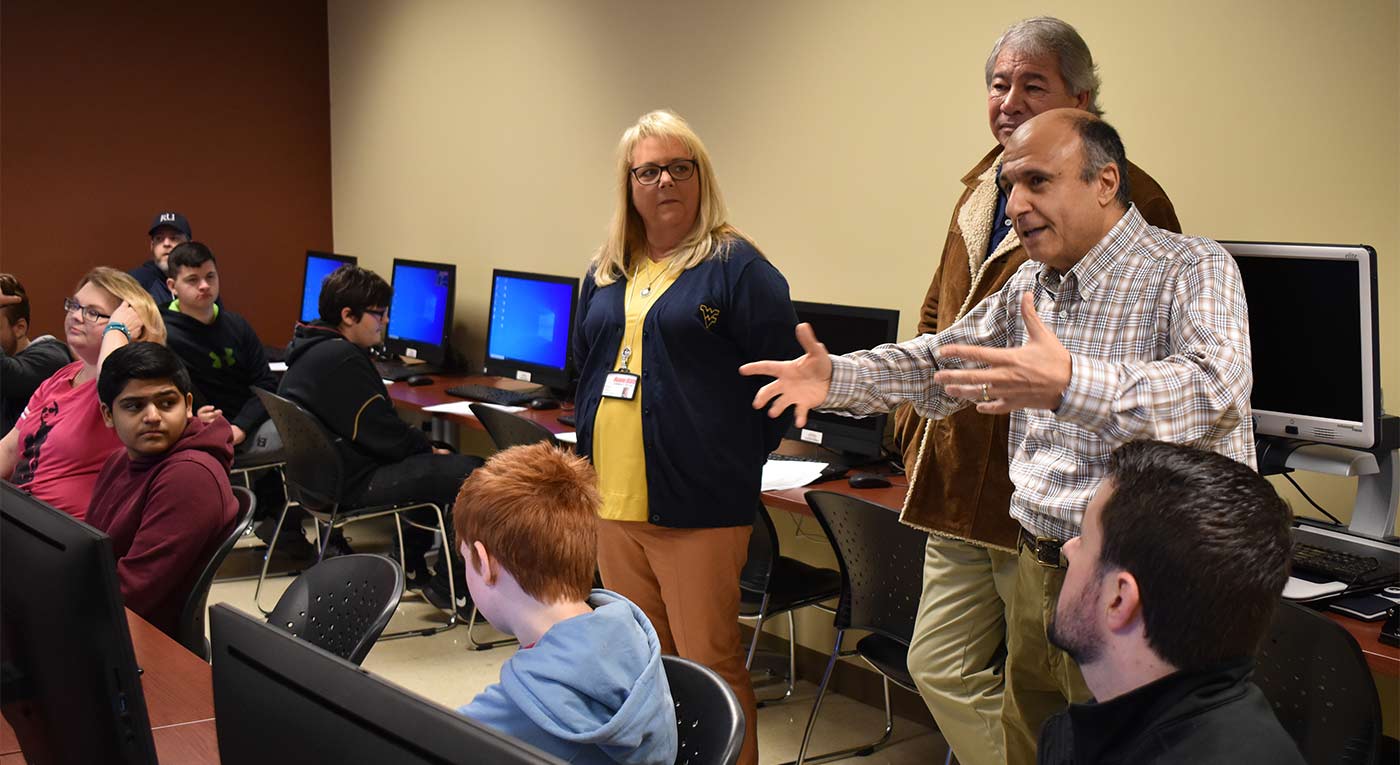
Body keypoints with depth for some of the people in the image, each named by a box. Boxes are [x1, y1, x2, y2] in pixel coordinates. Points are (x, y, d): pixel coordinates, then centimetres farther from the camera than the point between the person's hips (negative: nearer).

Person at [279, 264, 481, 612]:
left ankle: (411, 566, 27)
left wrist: (424, 444, 7)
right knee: (469, 475, -15)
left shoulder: (310, 349, 12)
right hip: (354, 484, -11)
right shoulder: (342, 360, -22)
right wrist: (429, 447, -5)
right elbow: (383, 432, -21)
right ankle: (451, 587, -2)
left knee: (436, 466, 22)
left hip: (328, 471, 11)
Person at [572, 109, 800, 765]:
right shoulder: (605, 274, 14)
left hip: (697, 508, -6)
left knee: (708, 668, -2)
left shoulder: (736, 267, -5)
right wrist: (591, 457, 14)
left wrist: (737, 460, -8)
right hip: (614, 502, 7)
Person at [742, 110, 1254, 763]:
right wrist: (835, 377, 3)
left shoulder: (1193, 269, -13)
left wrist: (1071, 386, -46)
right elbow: (940, 363, 21)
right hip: (1037, 573, 7)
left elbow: (1216, 389, -31)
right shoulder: (1029, 286, 11)